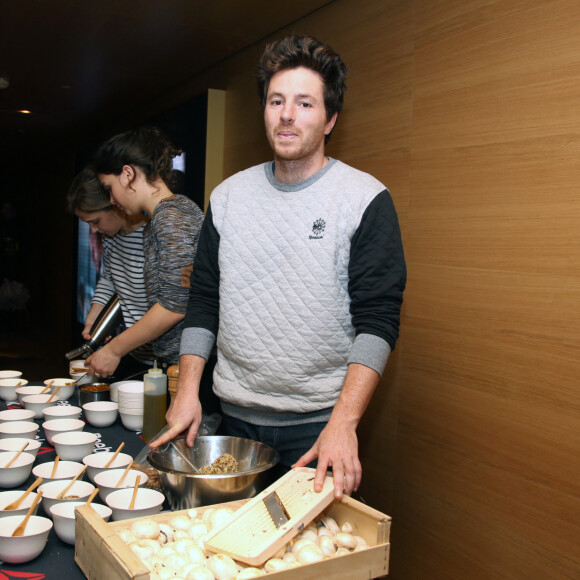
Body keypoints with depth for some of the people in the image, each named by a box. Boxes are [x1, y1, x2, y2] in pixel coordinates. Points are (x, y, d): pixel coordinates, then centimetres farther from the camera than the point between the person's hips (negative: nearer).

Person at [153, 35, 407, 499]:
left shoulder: (366, 199, -8)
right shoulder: (228, 195, 6)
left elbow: (378, 319, -13)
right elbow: (203, 300, 10)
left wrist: (343, 422, -23)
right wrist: (188, 391, 1)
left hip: (319, 424, -3)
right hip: (234, 414, 4)